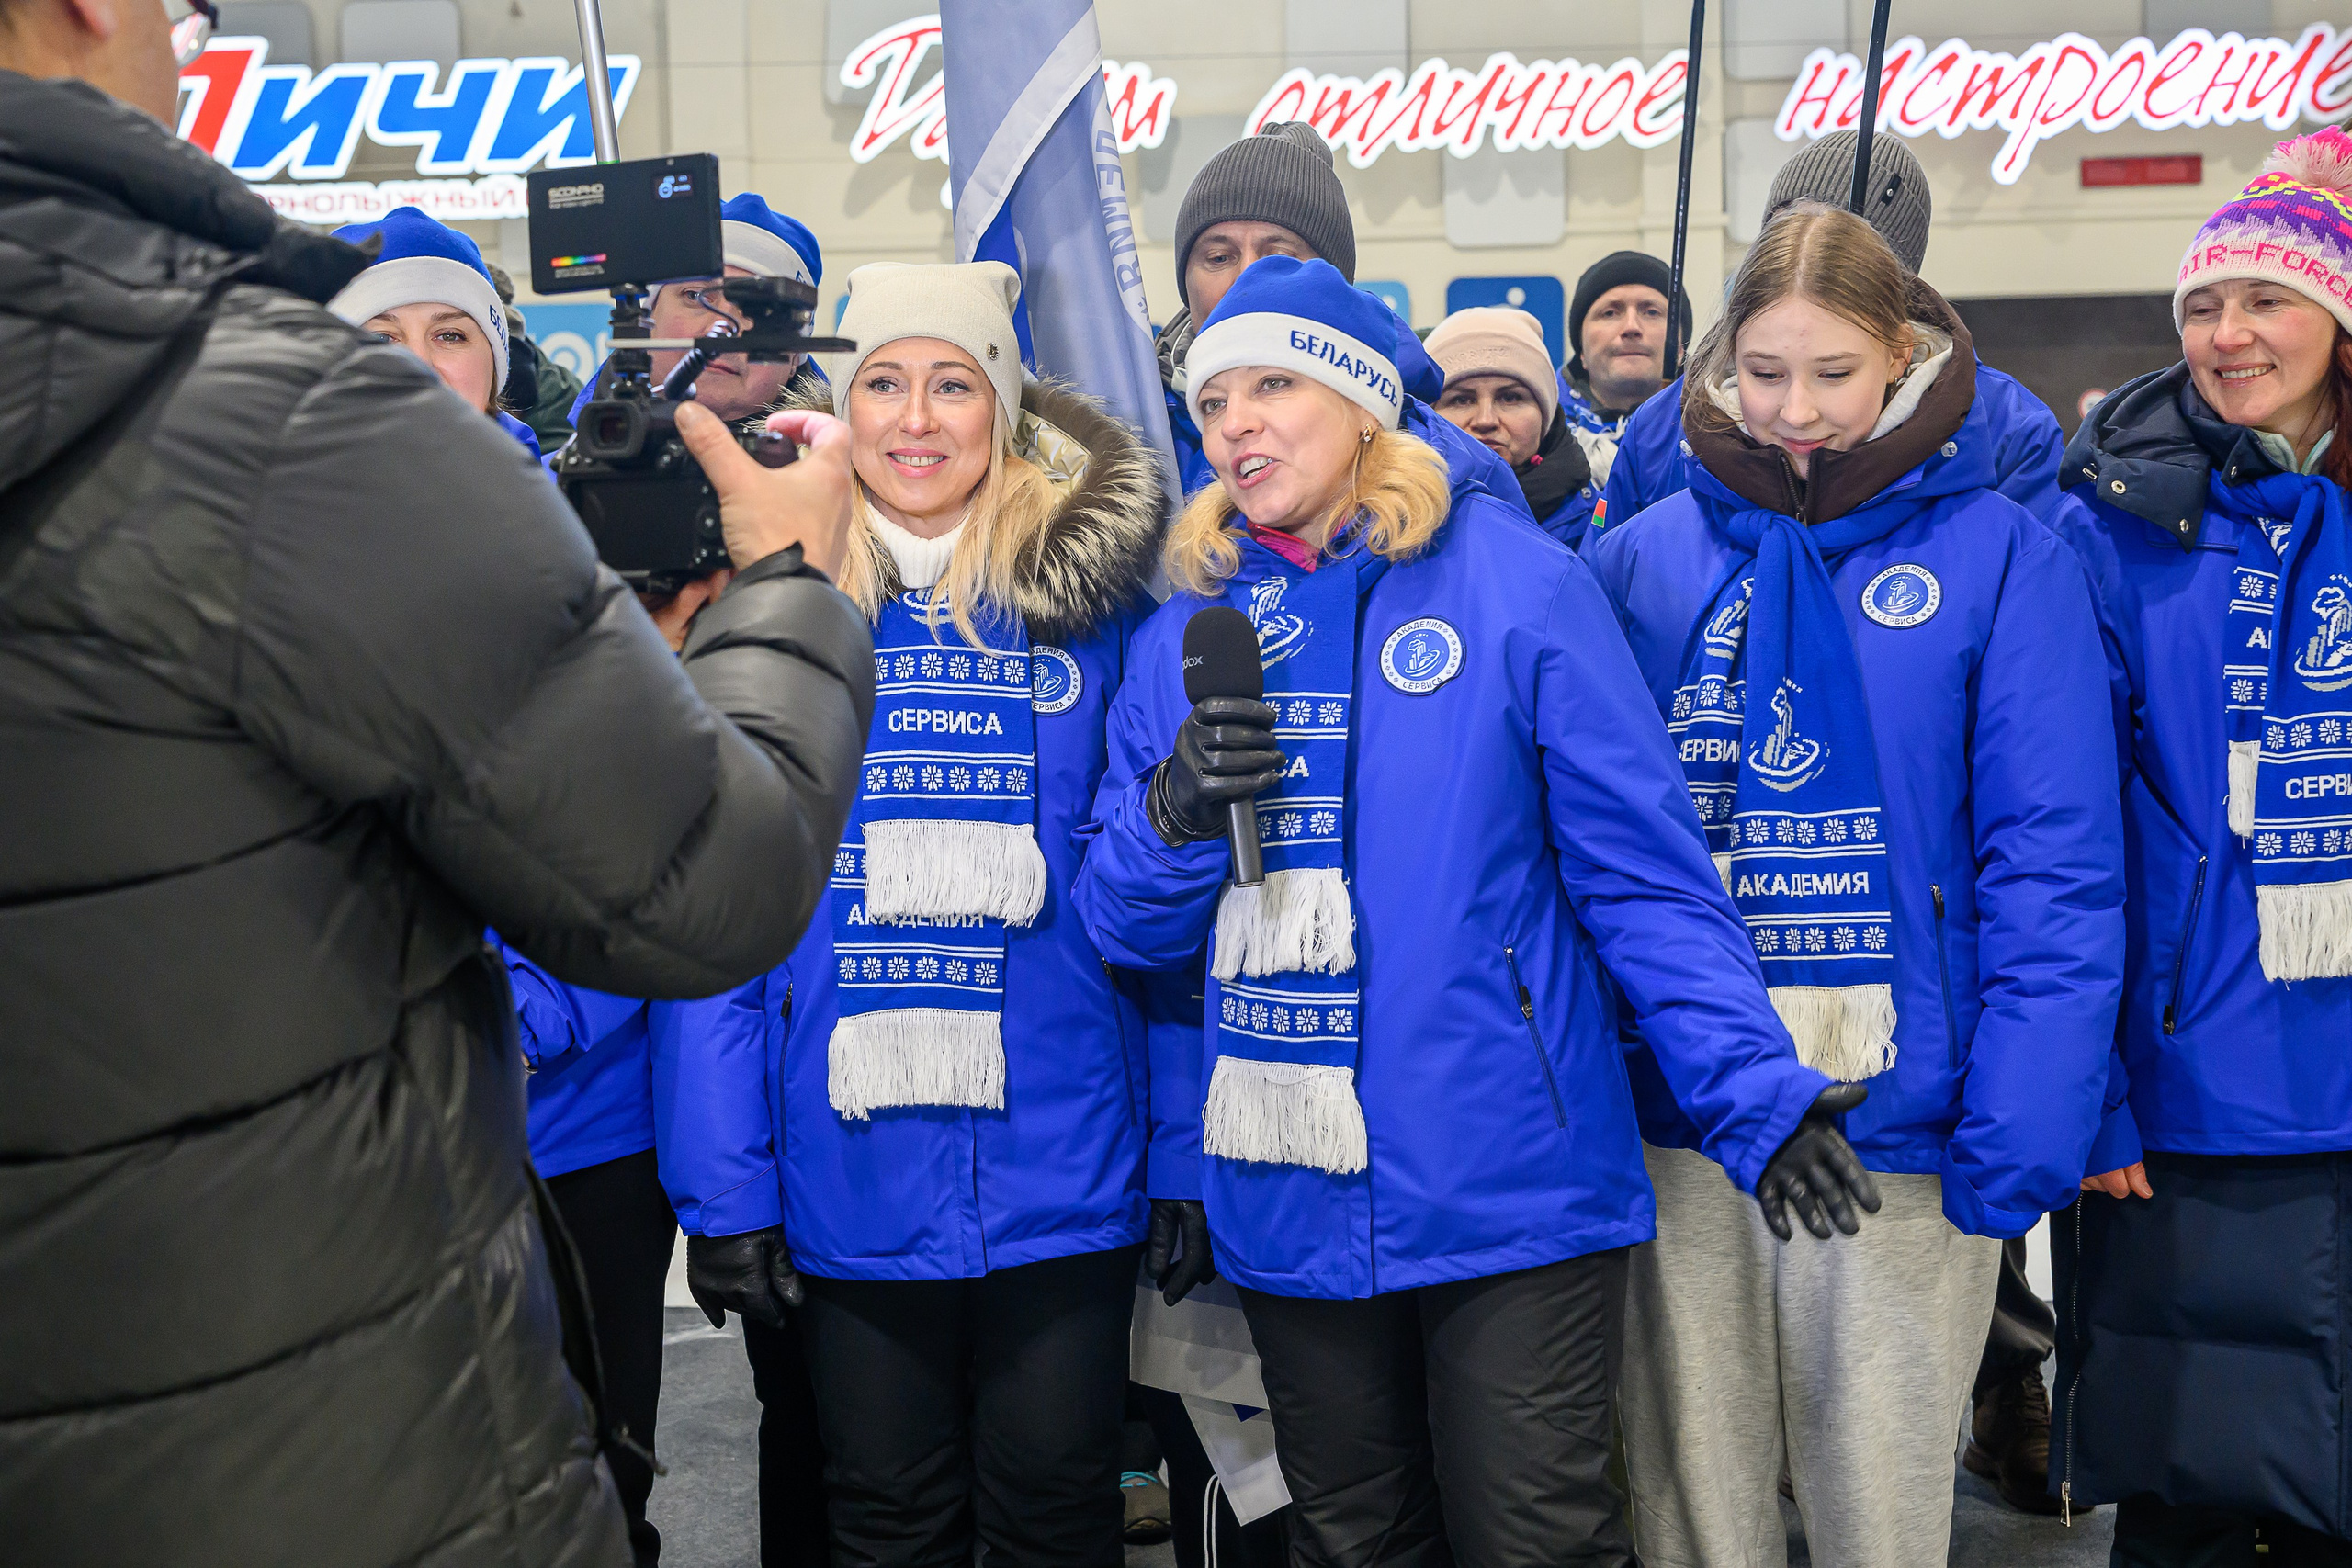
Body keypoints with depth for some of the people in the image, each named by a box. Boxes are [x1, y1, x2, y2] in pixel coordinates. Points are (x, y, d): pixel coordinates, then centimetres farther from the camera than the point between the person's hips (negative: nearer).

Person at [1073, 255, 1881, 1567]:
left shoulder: (1514, 583, -6)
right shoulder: (1187, 636, 7)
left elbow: (1644, 871, -7)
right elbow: (1125, 928, 8)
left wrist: (1755, 1089, -18)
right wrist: (1170, 818, -13)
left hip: (1510, 1195, -4)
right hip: (1286, 1206, 4)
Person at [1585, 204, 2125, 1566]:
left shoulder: (2001, 558, -2)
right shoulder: (1643, 559, 5)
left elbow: (2056, 874, -7)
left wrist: (2017, 1141, -14)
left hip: (1902, 1130, -2)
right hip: (1678, 1126, 2)